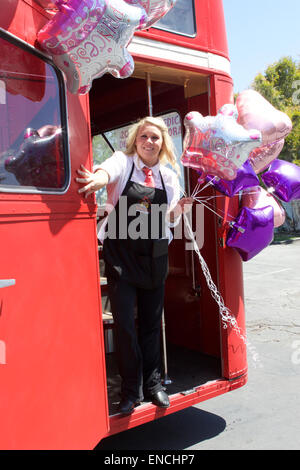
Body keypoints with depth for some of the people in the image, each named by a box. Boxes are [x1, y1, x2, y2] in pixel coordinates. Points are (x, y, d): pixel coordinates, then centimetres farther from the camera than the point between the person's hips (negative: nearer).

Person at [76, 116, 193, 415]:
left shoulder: (169, 176, 9)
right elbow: (108, 170, -26)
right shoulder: (123, 161, -1)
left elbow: (168, 221, 13)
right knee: (124, 322, -4)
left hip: (154, 256, 3)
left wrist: (179, 209, -8)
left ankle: (152, 383, 29)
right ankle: (131, 390, 14)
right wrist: (98, 179, -49)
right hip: (121, 253, -3)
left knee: (152, 321, 10)